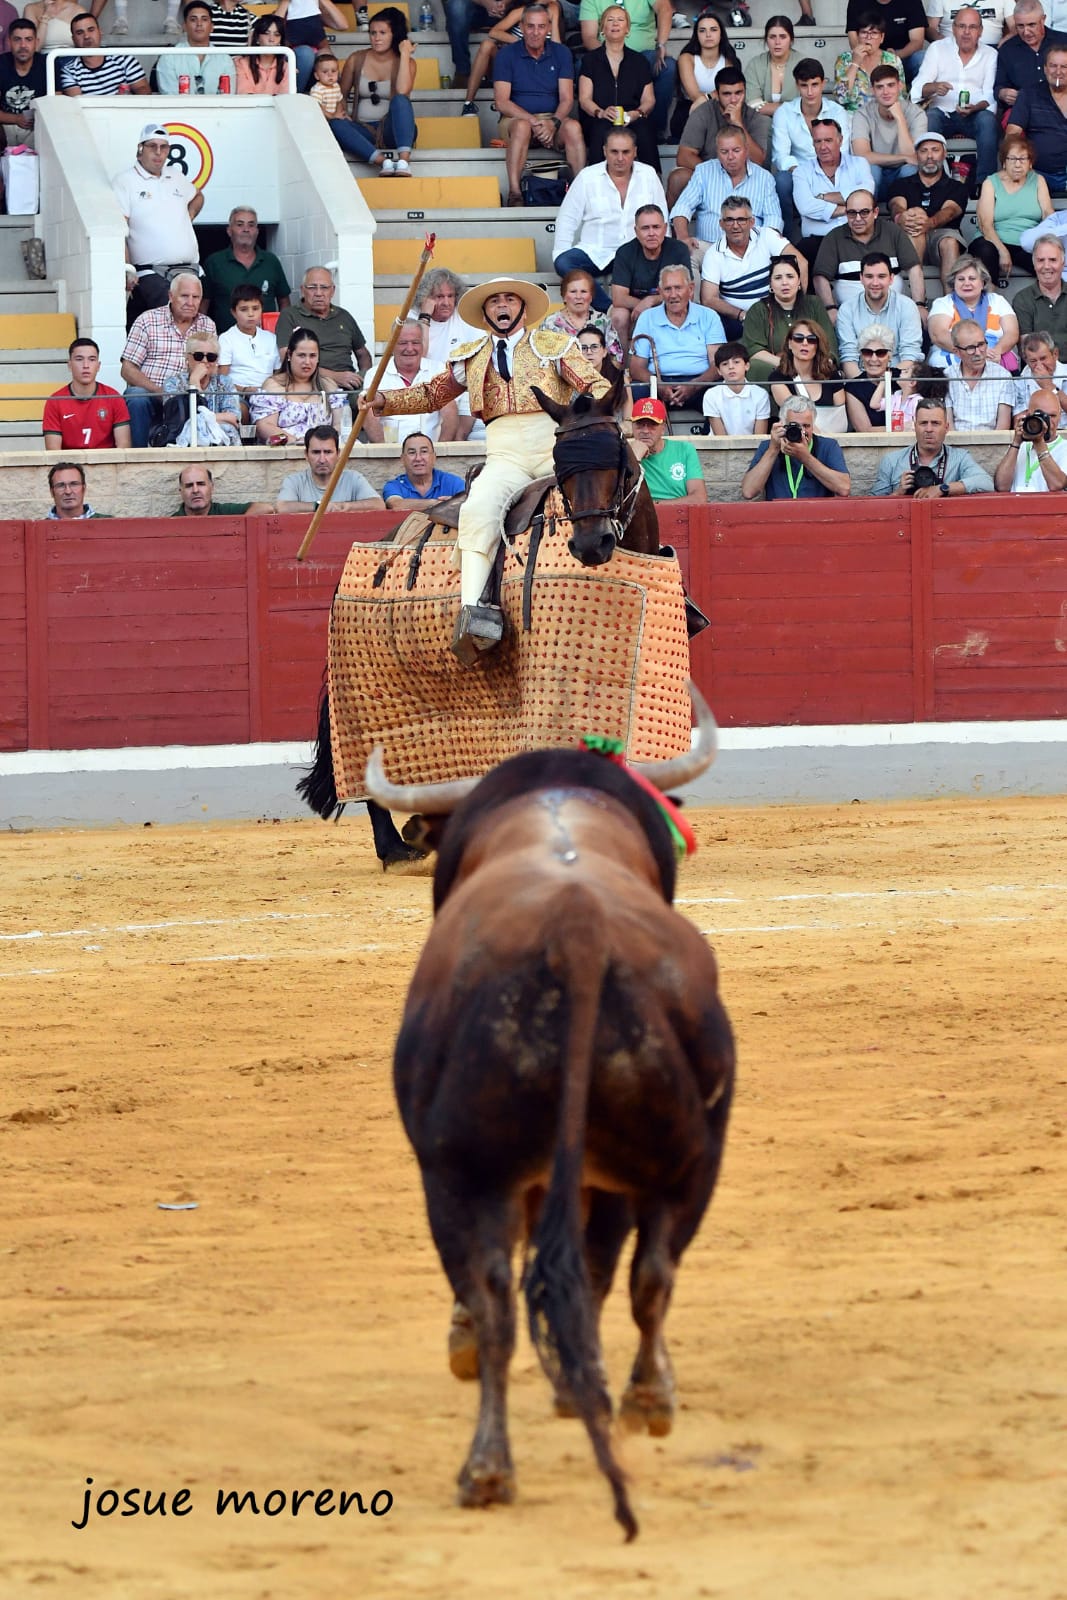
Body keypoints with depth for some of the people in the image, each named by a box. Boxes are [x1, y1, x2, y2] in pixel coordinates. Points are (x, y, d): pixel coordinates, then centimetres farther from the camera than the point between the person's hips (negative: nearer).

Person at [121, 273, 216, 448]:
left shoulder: (207, 326, 14)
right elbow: (127, 370, -2)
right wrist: (159, 391, -17)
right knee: (137, 398, -36)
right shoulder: (147, 321, 2)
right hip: (148, 392, -2)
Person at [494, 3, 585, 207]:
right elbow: (502, 102, -8)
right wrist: (533, 121, -21)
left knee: (573, 127, -31)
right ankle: (514, 193, -43)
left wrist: (553, 123, -21)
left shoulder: (561, 53, 6)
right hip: (517, 118, -2)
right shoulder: (507, 55, 0)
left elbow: (566, 99, 0)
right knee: (522, 127, -38)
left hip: (553, 119, 2)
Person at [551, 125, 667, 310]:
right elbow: (567, 219, 6)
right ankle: (610, 308, -31)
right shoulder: (587, 177, 4)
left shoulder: (648, 175, 8)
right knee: (563, 263, -31)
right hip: (595, 252, 0)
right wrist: (561, 255, -7)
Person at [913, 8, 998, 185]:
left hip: (974, 115, 0)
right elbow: (918, 88, 1)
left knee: (988, 120, -33)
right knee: (930, 117, -34)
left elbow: (990, 96, 1)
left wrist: (975, 108, -22)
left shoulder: (990, 55, 10)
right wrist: (933, 88, -23)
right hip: (943, 112, 0)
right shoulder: (937, 49, 10)